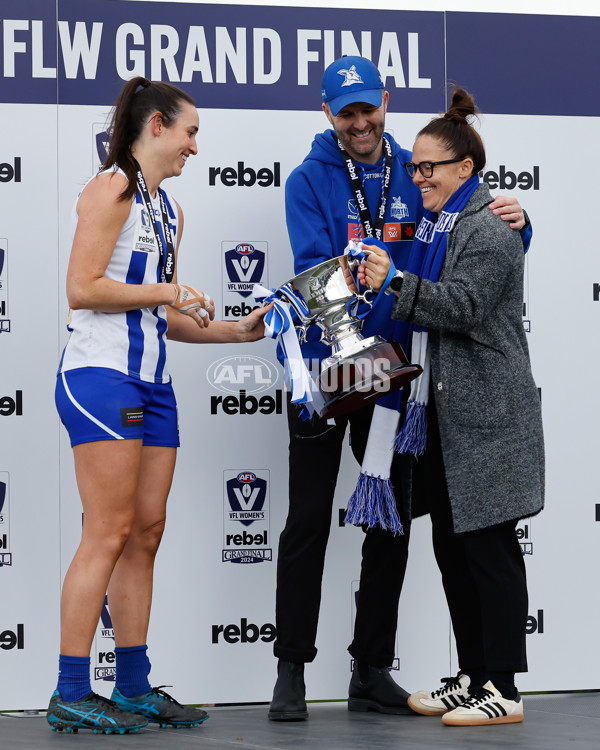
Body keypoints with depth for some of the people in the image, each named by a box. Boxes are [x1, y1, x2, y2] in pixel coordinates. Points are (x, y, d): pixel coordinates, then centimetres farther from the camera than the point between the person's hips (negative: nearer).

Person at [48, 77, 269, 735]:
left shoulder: (166, 210, 21)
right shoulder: (112, 189, -7)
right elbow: (82, 290, -16)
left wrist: (239, 330, 16)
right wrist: (168, 292, -10)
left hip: (151, 384, 9)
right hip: (101, 376, -9)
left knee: (146, 533, 7)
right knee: (108, 535, -11)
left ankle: (133, 686, 13)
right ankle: (70, 696, -8)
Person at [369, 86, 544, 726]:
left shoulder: (488, 231, -11)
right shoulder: (438, 226, 18)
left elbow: (463, 307, -22)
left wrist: (396, 284, -28)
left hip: (485, 414, -10)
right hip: (443, 408, 10)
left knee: (488, 547, -5)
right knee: (450, 543, 11)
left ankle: (502, 688, 0)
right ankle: (471, 675, 19)